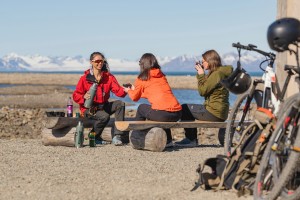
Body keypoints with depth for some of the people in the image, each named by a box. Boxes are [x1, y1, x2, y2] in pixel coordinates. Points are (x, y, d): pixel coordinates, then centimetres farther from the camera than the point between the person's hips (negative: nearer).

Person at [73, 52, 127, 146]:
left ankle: (117, 136, -25)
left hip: (103, 106, 5)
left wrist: (124, 91, -33)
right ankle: (93, 137, -4)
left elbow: (118, 90, -9)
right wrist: (84, 97, -29)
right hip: (89, 108, -5)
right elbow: (75, 95, -6)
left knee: (120, 104, -22)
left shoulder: (109, 77, 4)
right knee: (105, 116, -33)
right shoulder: (85, 78, -5)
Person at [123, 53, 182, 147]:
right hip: (177, 114, 6)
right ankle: (168, 141, 35)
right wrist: (135, 89, 46)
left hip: (162, 114, -5)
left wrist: (129, 90, 42)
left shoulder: (142, 78, 7)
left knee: (141, 108, 23)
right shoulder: (162, 76, 21)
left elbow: (135, 98, 19)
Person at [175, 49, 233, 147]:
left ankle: (191, 140, 9)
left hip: (214, 113, -11)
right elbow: (204, 89, 19)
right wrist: (200, 73, 12)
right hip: (219, 111, 11)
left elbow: (202, 91, -18)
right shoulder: (219, 72, 15)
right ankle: (192, 139, 21)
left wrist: (201, 75, -8)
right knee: (187, 108, 22)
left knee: (184, 109, -2)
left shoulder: (217, 74, -18)